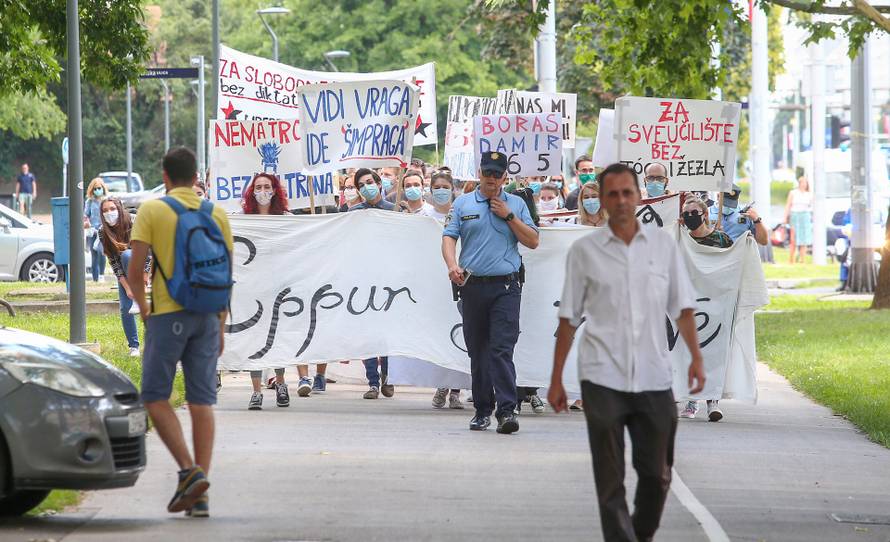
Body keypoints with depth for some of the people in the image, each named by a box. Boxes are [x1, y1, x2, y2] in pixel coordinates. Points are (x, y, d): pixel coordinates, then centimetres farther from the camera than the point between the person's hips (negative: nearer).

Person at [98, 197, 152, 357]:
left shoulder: (133, 224, -25)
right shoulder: (103, 232, -17)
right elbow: (112, 261, -14)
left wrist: (143, 280, -19)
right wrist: (127, 286, -19)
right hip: (123, 272, 3)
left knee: (126, 255, -35)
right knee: (125, 308, -12)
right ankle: (134, 346, 2)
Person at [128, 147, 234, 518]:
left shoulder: (152, 210, -3)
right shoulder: (216, 214, 9)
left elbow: (135, 270, -8)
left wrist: (143, 308, 7)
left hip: (168, 314, -4)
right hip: (207, 316, 4)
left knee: (155, 396, 4)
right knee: (202, 401, 4)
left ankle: (189, 470, -13)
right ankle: (200, 496, 2)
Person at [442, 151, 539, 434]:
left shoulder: (516, 204, 11)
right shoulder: (463, 204, 12)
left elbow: (532, 241, 7)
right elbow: (449, 237, 4)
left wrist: (509, 216, -3)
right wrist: (452, 265, -15)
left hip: (506, 286, -2)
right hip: (472, 285, 2)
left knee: (502, 349, -13)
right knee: (477, 351, 7)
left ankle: (506, 411, -18)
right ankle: (482, 410, 16)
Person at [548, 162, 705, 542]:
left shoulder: (663, 244, 7)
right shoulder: (584, 250, 3)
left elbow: (682, 308, 9)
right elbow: (568, 319, 6)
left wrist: (696, 358, -4)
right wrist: (556, 380, 4)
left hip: (654, 378, 2)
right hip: (603, 380, -2)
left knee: (656, 474, 8)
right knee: (610, 480, -4)